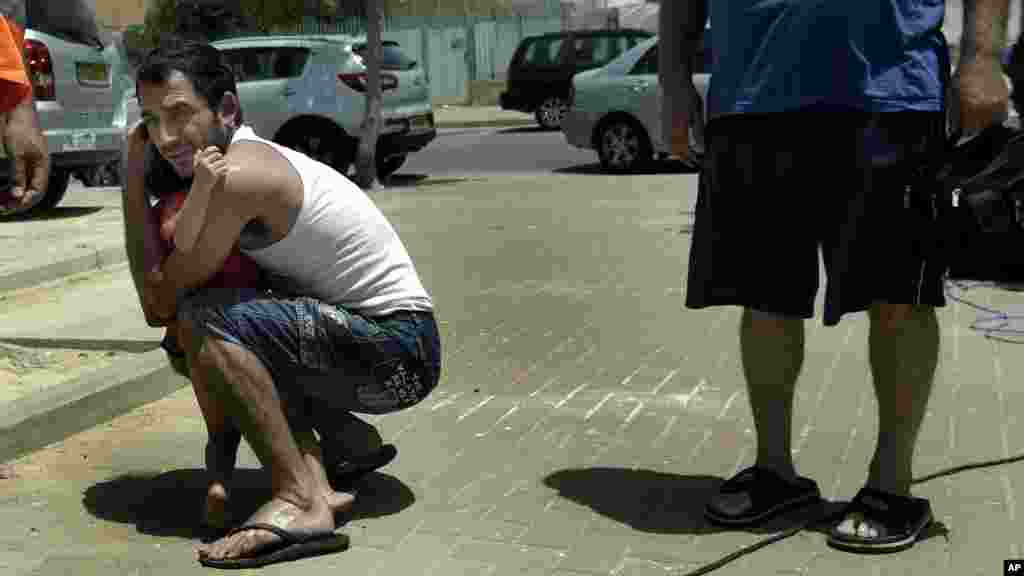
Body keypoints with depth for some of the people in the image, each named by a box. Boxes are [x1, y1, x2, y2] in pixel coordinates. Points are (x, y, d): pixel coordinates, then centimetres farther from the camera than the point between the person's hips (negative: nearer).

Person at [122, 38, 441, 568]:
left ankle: (300, 501, -20)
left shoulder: (238, 175, -19)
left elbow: (159, 304, -12)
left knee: (205, 323, -23)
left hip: (398, 351, -10)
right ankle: (345, 437, 19)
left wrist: (132, 182, -7)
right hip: (388, 347, 10)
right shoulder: (259, 157, 11)